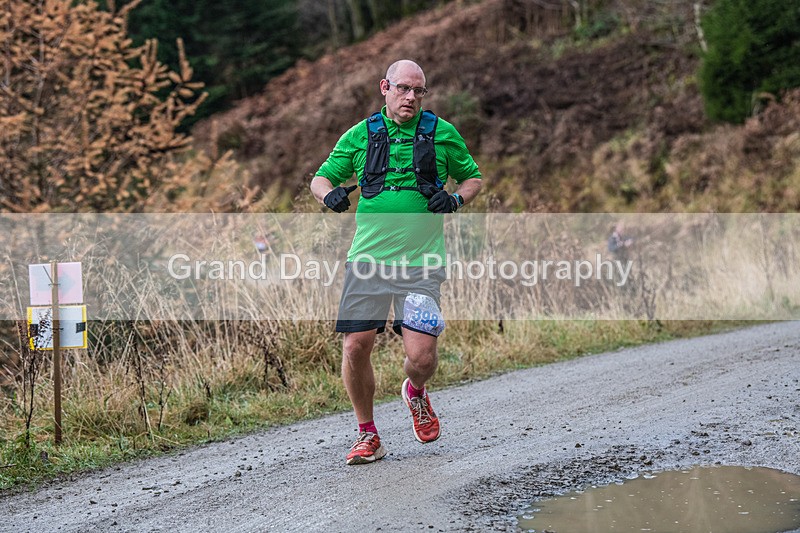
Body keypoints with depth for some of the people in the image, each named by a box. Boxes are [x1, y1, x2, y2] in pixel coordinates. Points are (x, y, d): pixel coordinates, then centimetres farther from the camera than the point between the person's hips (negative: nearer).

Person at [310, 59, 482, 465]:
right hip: (368, 259, 1)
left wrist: (457, 198, -3)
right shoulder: (361, 135, 8)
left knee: (421, 356, -10)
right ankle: (368, 435, 13)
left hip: (420, 263, -1)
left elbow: (473, 177, 19)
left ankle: (415, 394, 28)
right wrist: (330, 193, -8)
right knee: (355, 347, -7)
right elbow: (320, 178, 15)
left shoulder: (442, 133, 7)